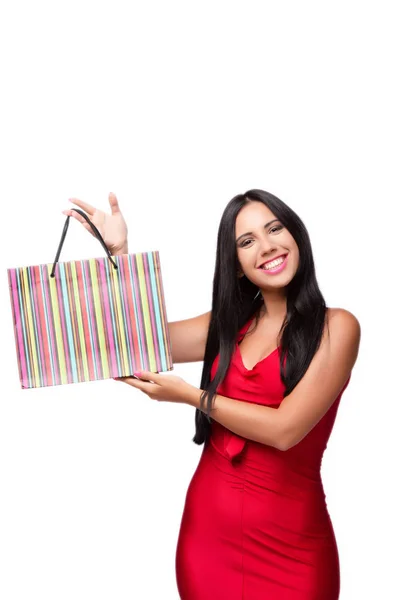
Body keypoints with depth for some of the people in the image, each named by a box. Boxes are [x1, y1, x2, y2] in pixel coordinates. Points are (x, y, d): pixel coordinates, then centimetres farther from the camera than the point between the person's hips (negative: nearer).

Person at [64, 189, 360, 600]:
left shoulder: (335, 326, -10)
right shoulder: (229, 323, 6)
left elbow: (284, 429, -17)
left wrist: (188, 395, -9)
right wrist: (118, 252, -3)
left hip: (286, 535, -4)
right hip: (207, 519, 5)